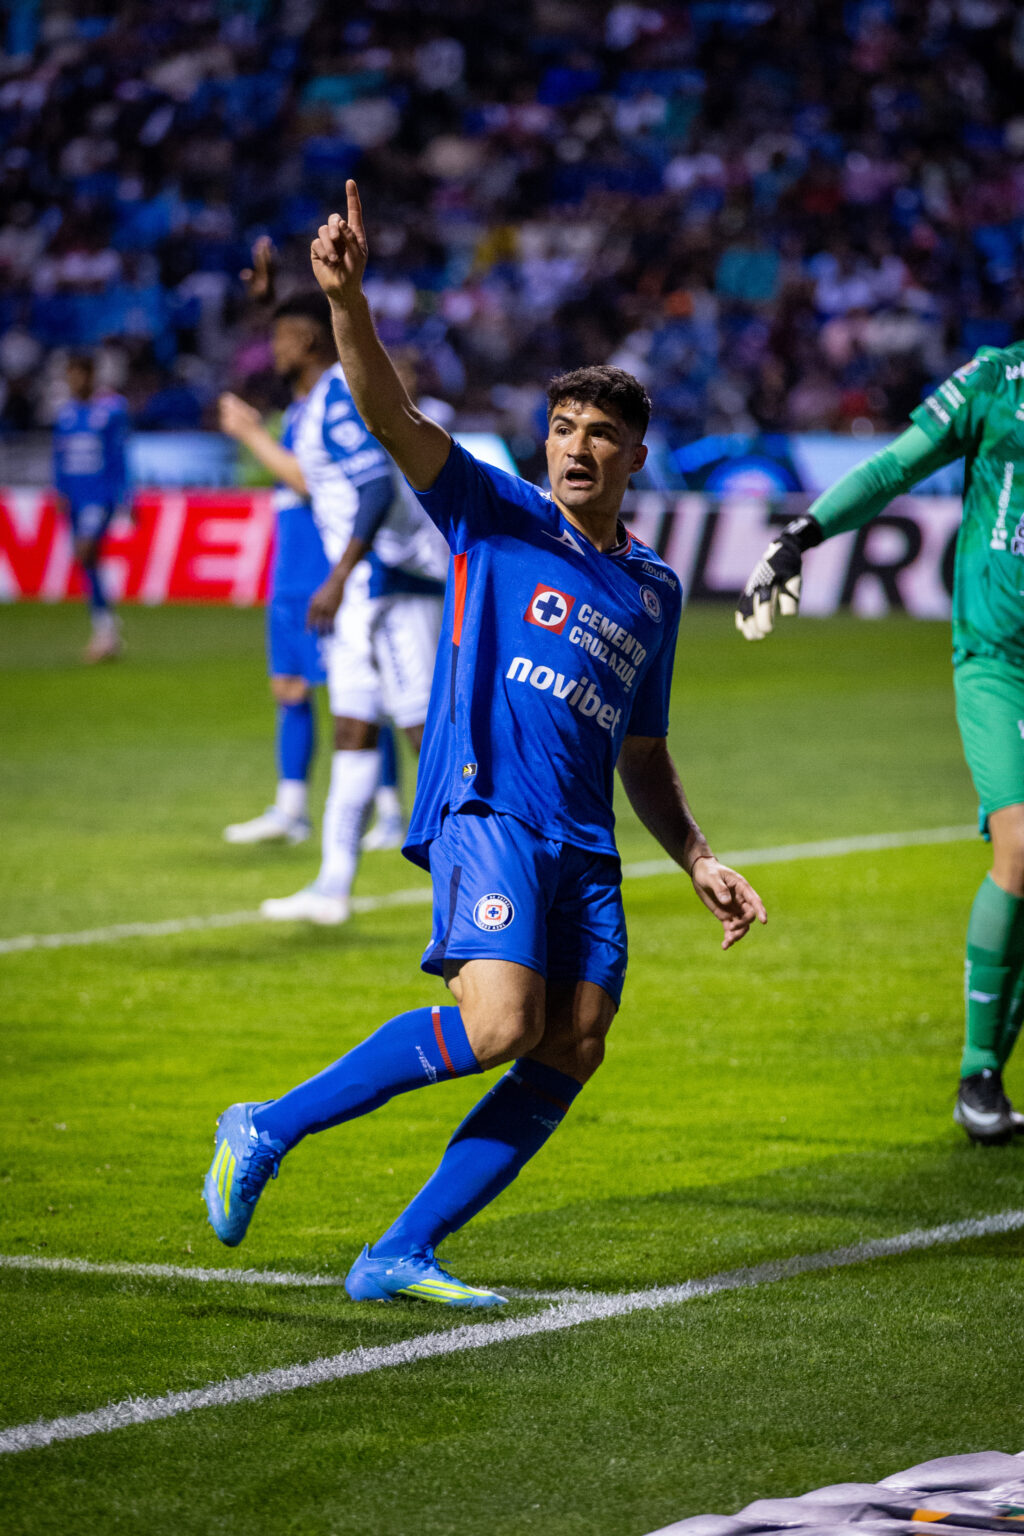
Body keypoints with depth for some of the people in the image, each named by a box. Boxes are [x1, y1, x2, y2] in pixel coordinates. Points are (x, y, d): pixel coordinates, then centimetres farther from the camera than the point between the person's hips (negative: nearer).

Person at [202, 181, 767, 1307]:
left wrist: (699, 860, 18)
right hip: (486, 803, -6)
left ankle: (402, 1254, -3)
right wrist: (347, 300, -23)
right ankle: (267, 1131, -8)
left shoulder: (653, 591, 23)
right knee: (498, 1023, -24)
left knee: (572, 1049, -8)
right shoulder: (498, 516, 8)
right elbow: (392, 416, -7)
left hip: (583, 843, 6)